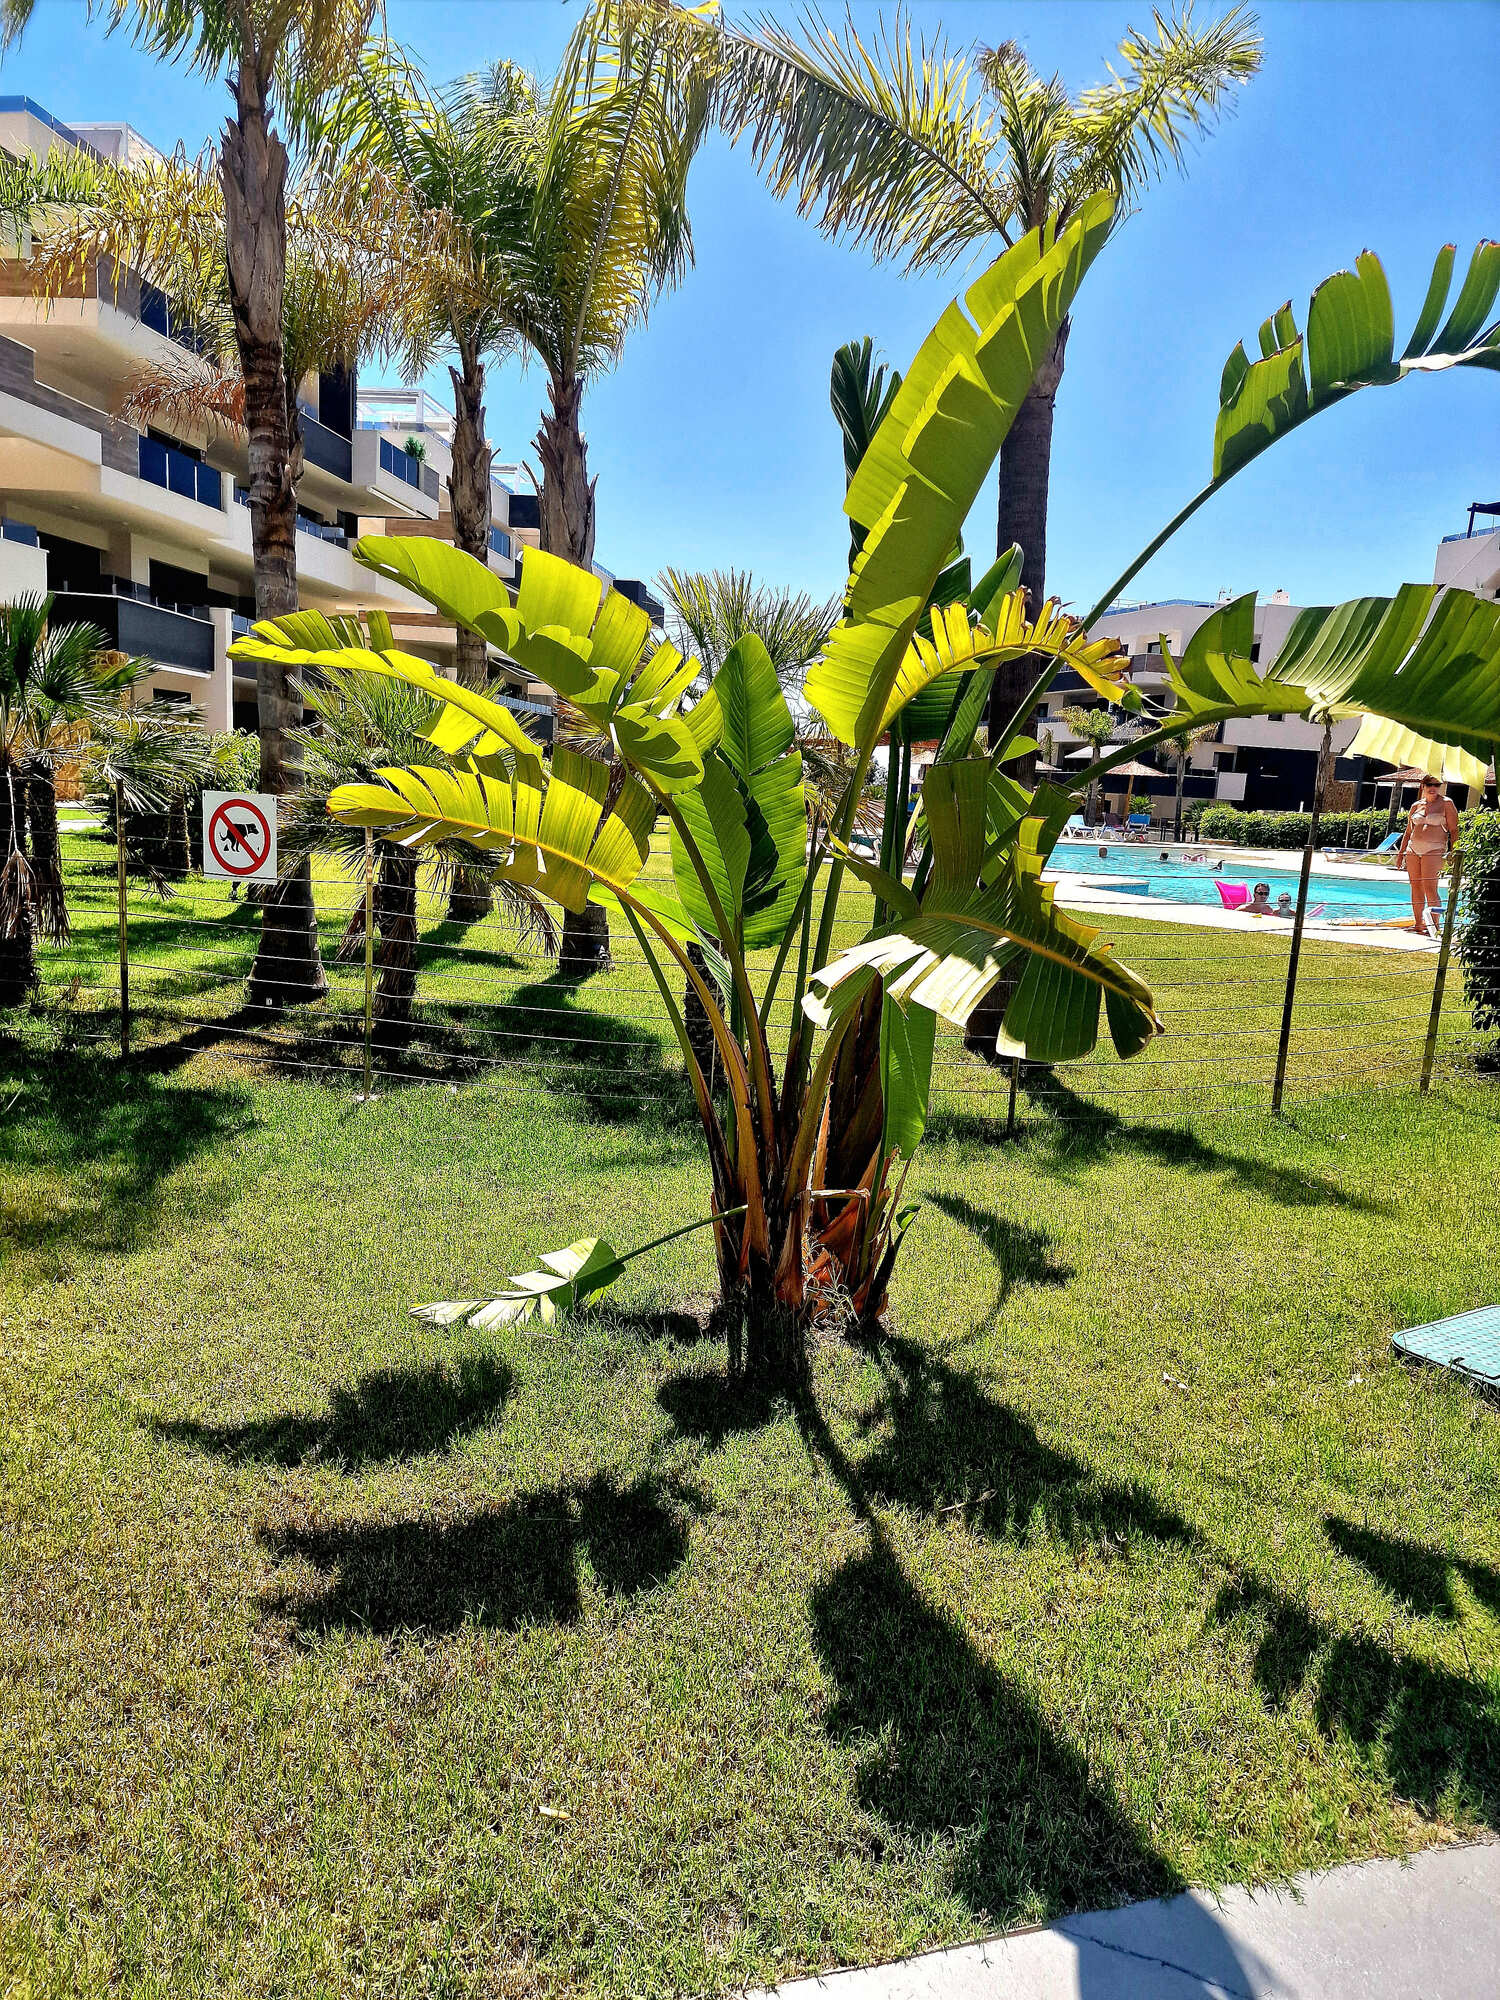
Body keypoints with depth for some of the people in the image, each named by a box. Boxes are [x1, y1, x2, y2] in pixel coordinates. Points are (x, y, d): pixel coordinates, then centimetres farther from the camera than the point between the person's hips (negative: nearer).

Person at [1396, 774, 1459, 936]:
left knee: (1430, 889, -12)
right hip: (1413, 850, 5)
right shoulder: (1416, 805, 14)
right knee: (1416, 888, 5)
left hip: (1434, 851, -5)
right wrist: (1400, 853, 18)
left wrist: (1451, 851, -10)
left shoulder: (1446, 803, 1)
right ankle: (1418, 924, 13)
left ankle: (1435, 926, -8)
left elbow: (1453, 830, -1)